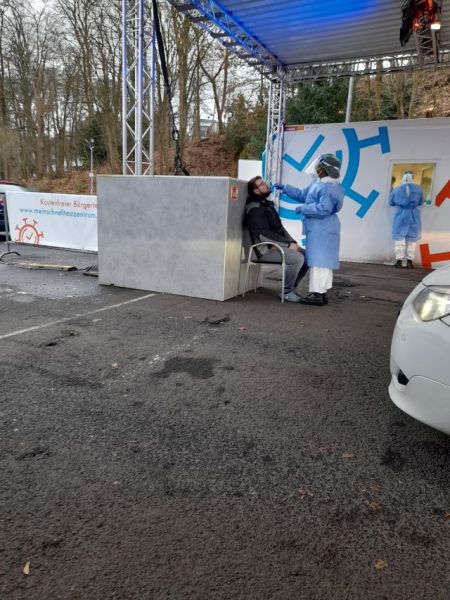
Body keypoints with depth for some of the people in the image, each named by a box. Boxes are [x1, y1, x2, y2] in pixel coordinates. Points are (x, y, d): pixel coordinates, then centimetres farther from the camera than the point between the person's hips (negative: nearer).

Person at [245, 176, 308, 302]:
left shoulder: (267, 204, 18)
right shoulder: (255, 209, -12)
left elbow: (280, 228, 19)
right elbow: (264, 235, -21)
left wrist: (292, 242, 1)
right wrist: (288, 244, -20)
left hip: (279, 244, 9)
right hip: (267, 249, -9)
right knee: (298, 258, -26)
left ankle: (291, 287, 6)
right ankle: (287, 292, -10)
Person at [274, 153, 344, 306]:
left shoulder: (328, 187, -19)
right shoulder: (318, 183, 14)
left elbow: (323, 209, -26)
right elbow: (302, 195, 24)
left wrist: (303, 209, -16)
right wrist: (284, 188, 23)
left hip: (322, 230, -11)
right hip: (318, 229, 11)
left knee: (319, 261, -8)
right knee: (322, 261, 13)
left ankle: (317, 294, -4)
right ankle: (321, 292, 21)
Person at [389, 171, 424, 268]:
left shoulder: (397, 189, -2)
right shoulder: (418, 189, 0)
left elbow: (391, 202, 8)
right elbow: (421, 202, 10)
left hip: (400, 215, -1)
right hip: (413, 215, 1)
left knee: (399, 238, 6)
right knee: (411, 239, 9)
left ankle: (399, 260, 1)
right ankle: (409, 261, 8)